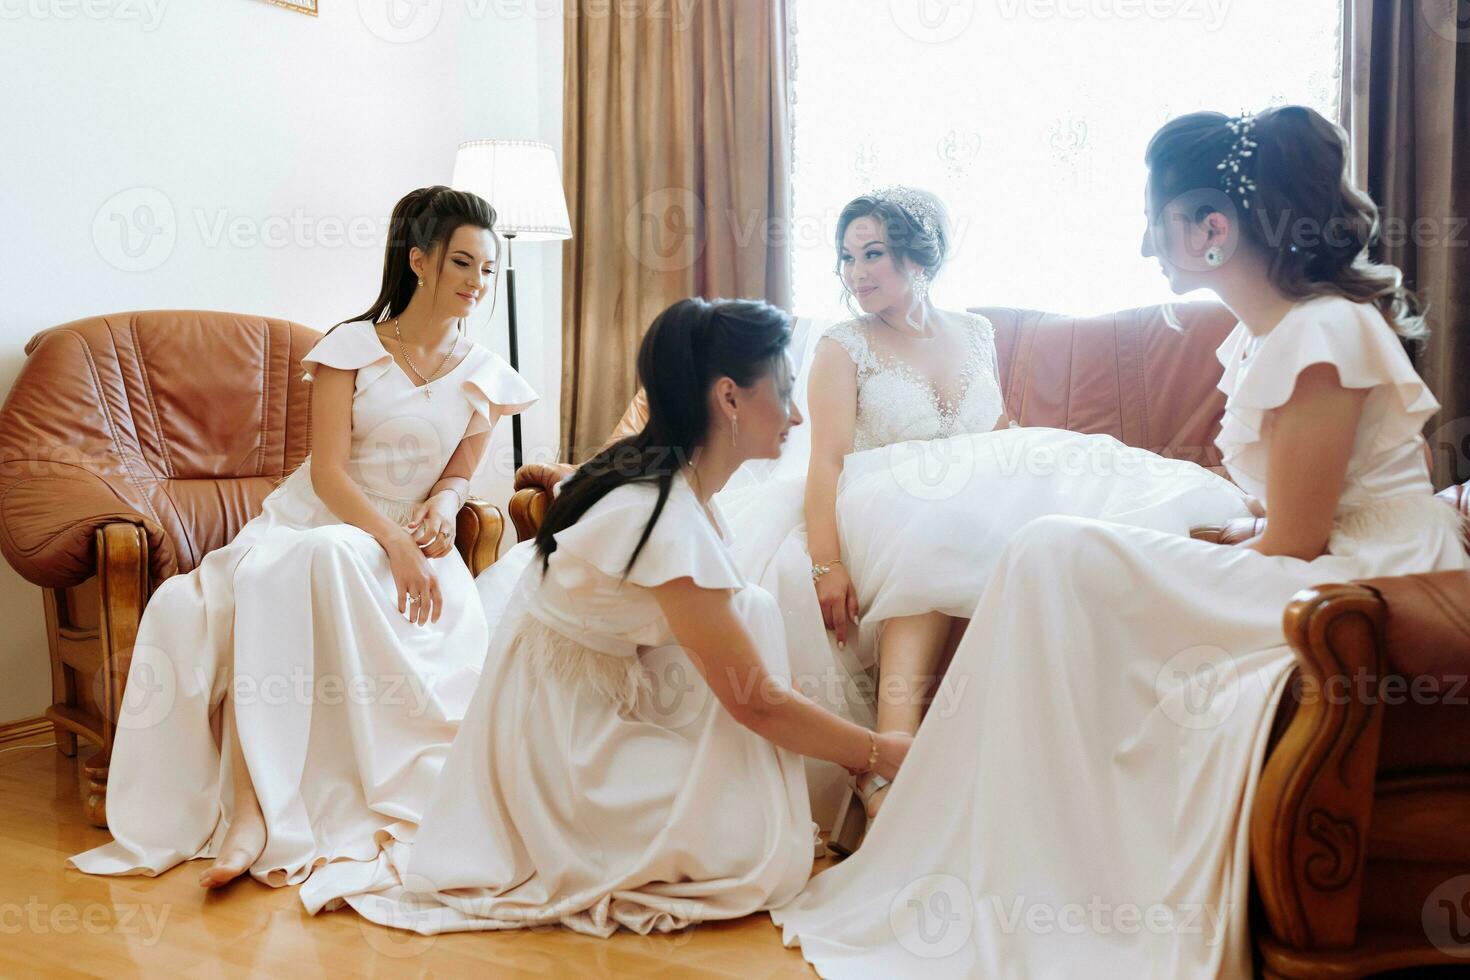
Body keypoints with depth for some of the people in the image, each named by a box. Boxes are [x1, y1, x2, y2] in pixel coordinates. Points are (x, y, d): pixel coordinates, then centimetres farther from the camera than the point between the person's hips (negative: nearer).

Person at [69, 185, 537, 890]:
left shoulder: (485, 376, 9)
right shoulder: (352, 347, 1)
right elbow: (329, 471, -7)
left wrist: (442, 506, -10)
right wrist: (393, 542, -21)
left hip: (407, 539, 1)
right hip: (309, 521, -1)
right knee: (262, 591, -36)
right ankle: (250, 807, -36)